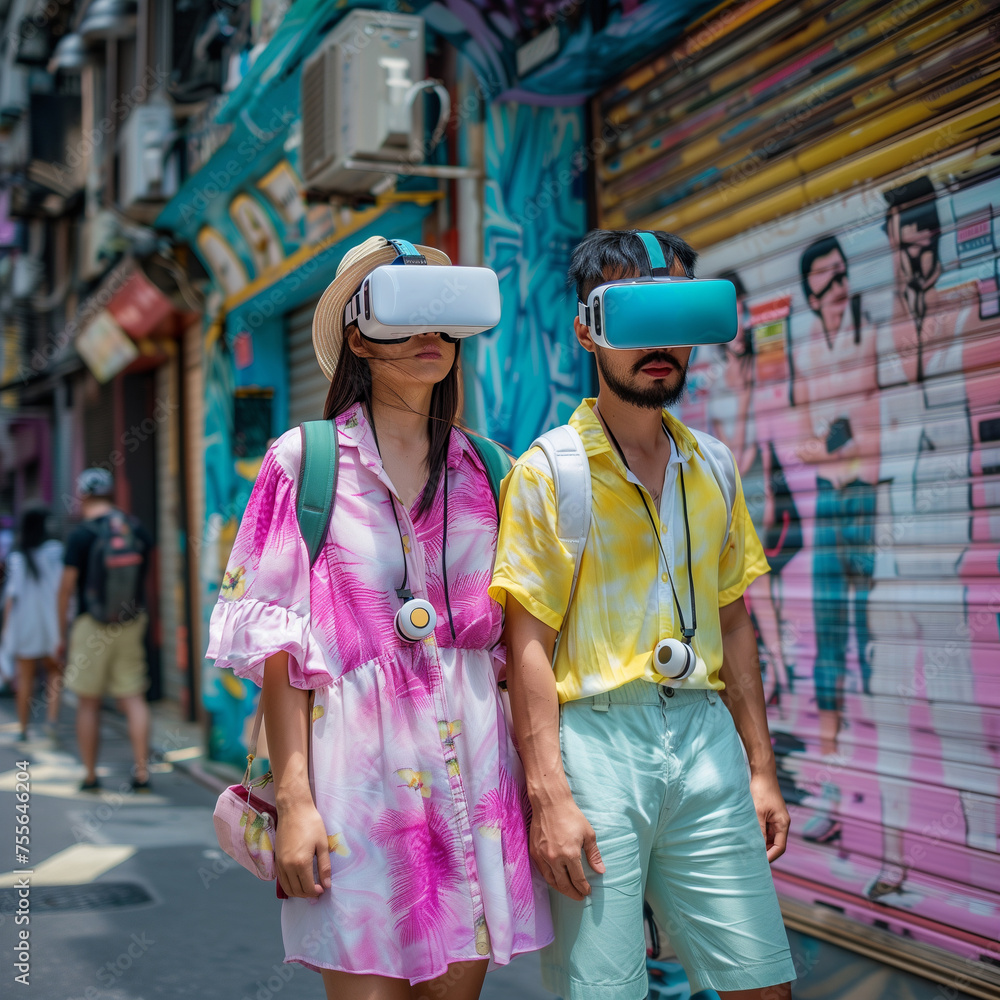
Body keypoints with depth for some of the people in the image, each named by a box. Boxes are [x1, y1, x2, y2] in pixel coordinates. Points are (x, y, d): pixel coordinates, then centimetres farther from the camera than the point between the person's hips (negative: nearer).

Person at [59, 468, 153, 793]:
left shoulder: (81, 534, -11)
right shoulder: (138, 529, 3)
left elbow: (67, 585, -11)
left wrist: (62, 634, -2)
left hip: (92, 625, -3)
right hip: (133, 621, 4)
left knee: (88, 703, 8)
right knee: (133, 699, 4)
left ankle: (90, 775, 12)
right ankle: (142, 770, -4)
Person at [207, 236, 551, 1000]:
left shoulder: (484, 470, 10)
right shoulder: (304, 461, 0)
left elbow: (511, 636, 14)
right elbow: (279, 646, -4)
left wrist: (536, 777, 8)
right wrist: (294, 800, -9)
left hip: (471, 760, 4)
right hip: (358, 759, -3)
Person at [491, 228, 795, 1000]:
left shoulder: (711, 466, 12)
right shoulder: (546, 471, -4)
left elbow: (733, 624, 16)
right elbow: (527, 645, -8)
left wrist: (762, 768, 13)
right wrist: (549, 797, -14)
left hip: (705, 736, 5)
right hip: (596, 739, -4)